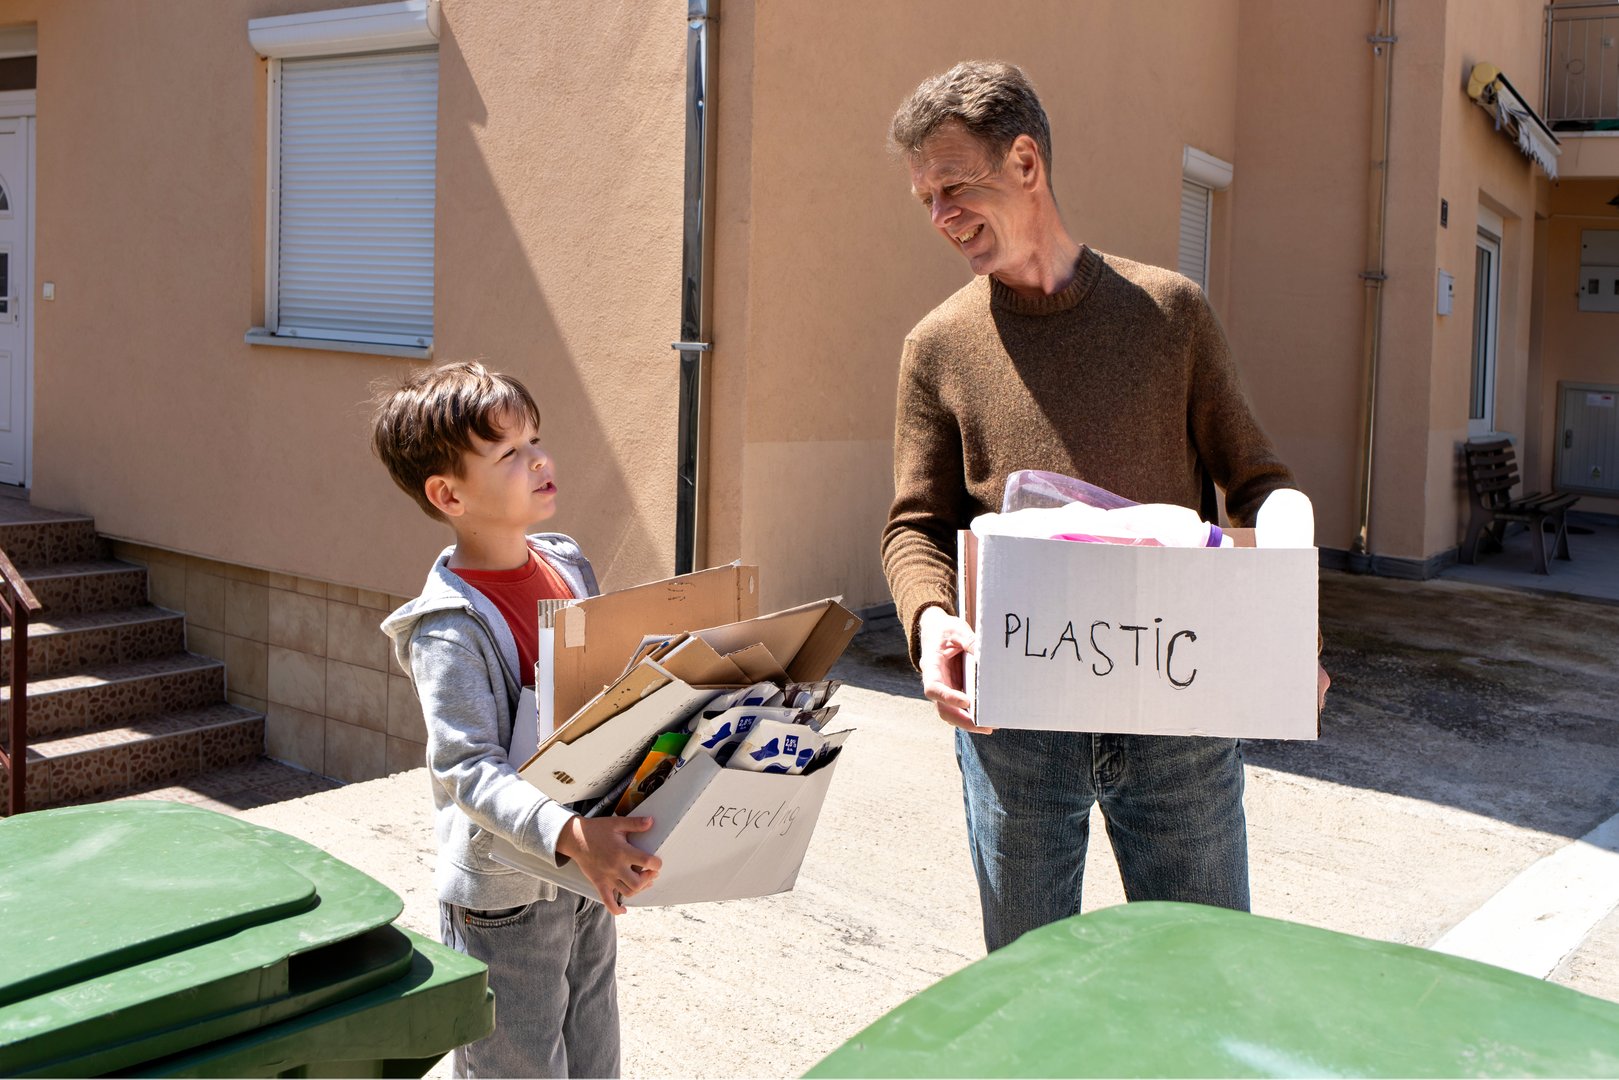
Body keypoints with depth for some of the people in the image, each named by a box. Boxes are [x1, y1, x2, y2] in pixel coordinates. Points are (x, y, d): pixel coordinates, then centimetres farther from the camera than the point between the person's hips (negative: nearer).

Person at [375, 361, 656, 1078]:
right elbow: (466, 769, -29)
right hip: (505, 898, -7)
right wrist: (569, 834, -42)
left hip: (590, 877, 7)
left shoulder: (566, 566, 2)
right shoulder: (450, 629, -21)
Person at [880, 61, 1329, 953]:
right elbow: (916, 526, 5)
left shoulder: (1170, 312, 4)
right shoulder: (939, 346, 4)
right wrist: (930, 620, -17)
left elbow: (1258, 482, 7)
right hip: (1011, 721, 0)